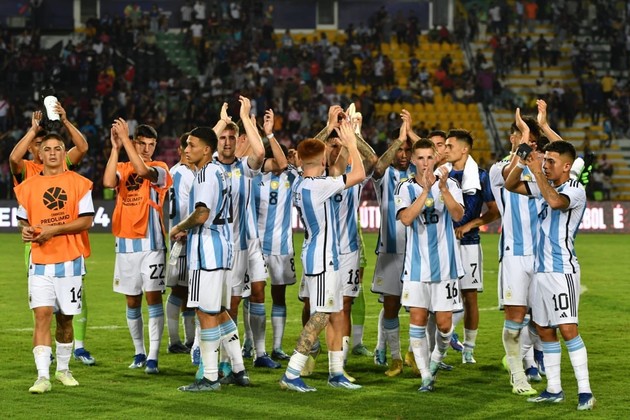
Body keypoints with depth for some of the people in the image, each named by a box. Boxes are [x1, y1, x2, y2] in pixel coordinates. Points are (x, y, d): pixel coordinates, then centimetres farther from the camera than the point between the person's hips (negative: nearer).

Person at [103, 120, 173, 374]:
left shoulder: (159, 169, 0)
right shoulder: (122, 168, 9)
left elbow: (142, 171, -23)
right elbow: (108, 182, -14)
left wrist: (124, 139, -23)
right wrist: (115, 147, -16)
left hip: (151, 242, -4)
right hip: (125, 243, 4)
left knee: (153, 296, -10)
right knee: (132, 301, 10)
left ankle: (152, 357, -11)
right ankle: (139, 352, 22)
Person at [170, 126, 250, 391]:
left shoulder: (206, 174, -14)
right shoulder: (219, 172, 17)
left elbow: (202, 214, -23)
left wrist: (179, 228, -6)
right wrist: (189, 231, 16)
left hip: (207, 250, -10)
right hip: (223, 245, 10)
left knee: (206, 312, -6)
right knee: (219, 311, 16)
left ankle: (210, 377, -4)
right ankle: (239, 370, 19)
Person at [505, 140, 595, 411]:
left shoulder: (575, 190, -11)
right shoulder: (545, 186, 13)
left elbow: (556, 201, -32)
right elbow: (510, 185, 17)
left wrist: (538, 172, -24)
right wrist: (522, 162, -1)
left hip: (562, 270, -8)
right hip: (541, 269, 8)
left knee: (568, 329, -15)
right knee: (544, 330, 10)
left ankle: (585, 391, -12)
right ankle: (554, 389, 17)